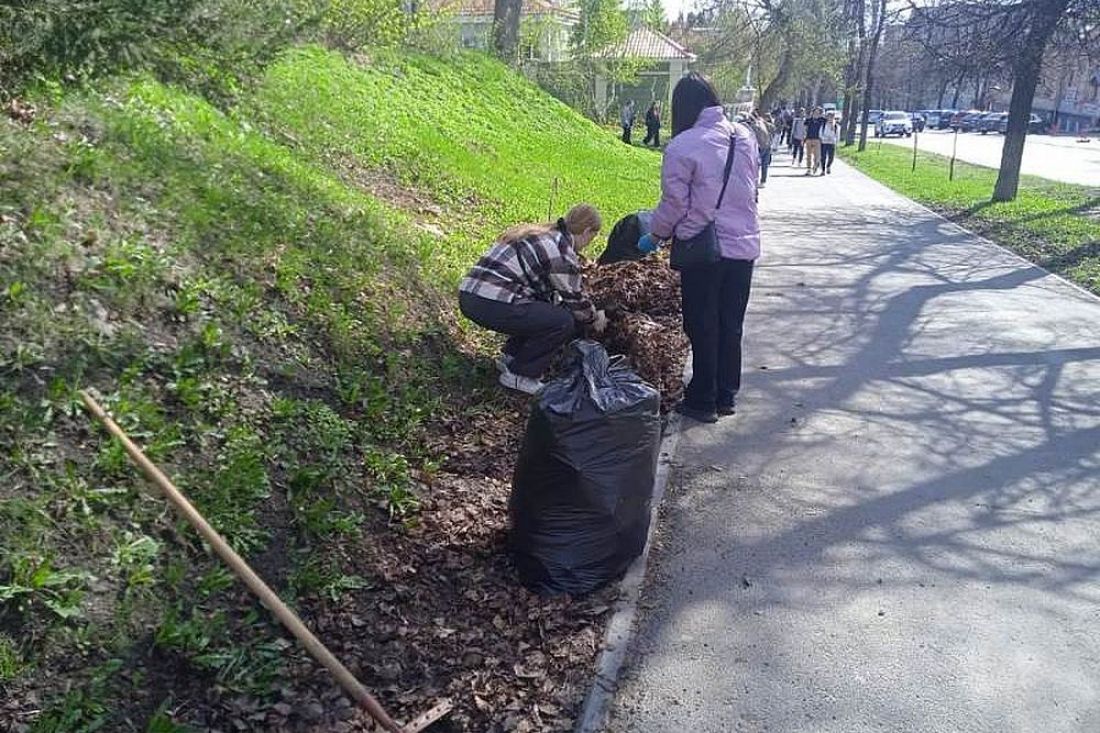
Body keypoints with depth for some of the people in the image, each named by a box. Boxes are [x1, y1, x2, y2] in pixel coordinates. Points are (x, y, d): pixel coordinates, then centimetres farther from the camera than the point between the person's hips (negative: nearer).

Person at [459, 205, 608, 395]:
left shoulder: (539, 234, 21)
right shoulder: (562, 254, -8)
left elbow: (548, 291, 31)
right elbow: (576, 302, 2)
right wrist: (595, 318, 22)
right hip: (493, 305, -10)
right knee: (564, 322, -7)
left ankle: (510, 357, 24)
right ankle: (518, 375, 2)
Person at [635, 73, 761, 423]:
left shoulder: (682, 147, -15)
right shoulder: (745, 137, 2)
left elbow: (674, 204, -10)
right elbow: (750, 188, 9)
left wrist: (654, 236, 6)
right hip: (745, 245, 5)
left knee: (703, 328, 7)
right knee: (731, 325, 16)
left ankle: (703, 401, 17)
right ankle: (726, 396, 27)